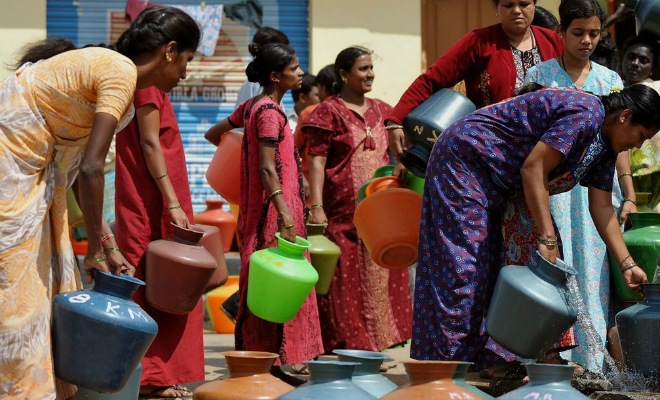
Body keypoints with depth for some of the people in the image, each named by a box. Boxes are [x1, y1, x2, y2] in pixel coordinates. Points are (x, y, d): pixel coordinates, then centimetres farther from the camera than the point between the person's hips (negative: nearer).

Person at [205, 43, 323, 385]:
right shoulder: (270, 112, -15)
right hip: (273, 210, -10)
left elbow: (212, 134, 24)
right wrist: (285, 214, -30)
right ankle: (273, 366, -7)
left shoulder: (250, 106, 13)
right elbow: (267, 168, -23)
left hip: (258, 210, 10)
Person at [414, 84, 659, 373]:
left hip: (495, 182, 11)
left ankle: (483, 358, 8)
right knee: (461, 263, -12)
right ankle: (443, 358, -11)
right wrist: (546, 238, -28)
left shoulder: (605, 144, 7)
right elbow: (533, 168, -28)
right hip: (464, 157, -11)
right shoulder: (584, 113, -25)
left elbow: (602, 208, 9)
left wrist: (627, 264, 2)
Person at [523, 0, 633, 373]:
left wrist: (629, 196, 7)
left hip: (598, 185, 3)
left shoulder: (610, 81, 13)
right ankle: (556, 351, -7)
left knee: (595, 268, 0)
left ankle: (593, 356, 3)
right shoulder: (538, 77, 4)